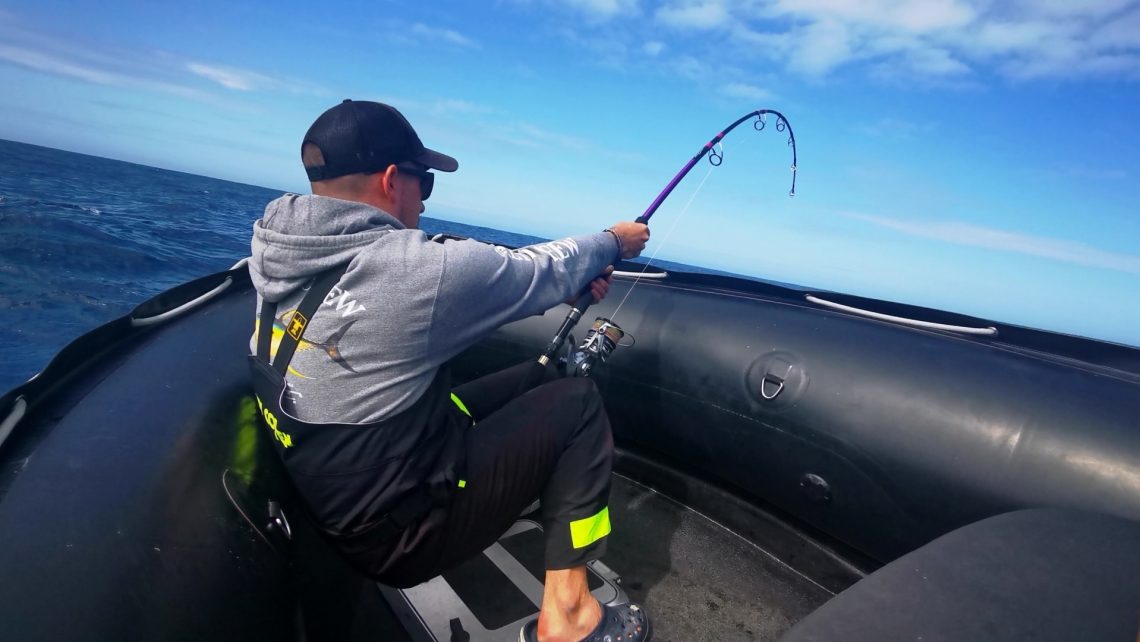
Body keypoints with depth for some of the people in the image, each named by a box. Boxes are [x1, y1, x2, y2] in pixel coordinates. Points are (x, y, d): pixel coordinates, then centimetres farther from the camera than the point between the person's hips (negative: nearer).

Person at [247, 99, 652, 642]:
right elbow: (537, 272, -9)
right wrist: (611, 242, 11)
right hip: (397, 534, -8)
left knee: (535, 379, 14)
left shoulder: (281, 256, -1)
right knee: (577, 404, 0)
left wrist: (571, 281, 10)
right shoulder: (411, 268, -28)